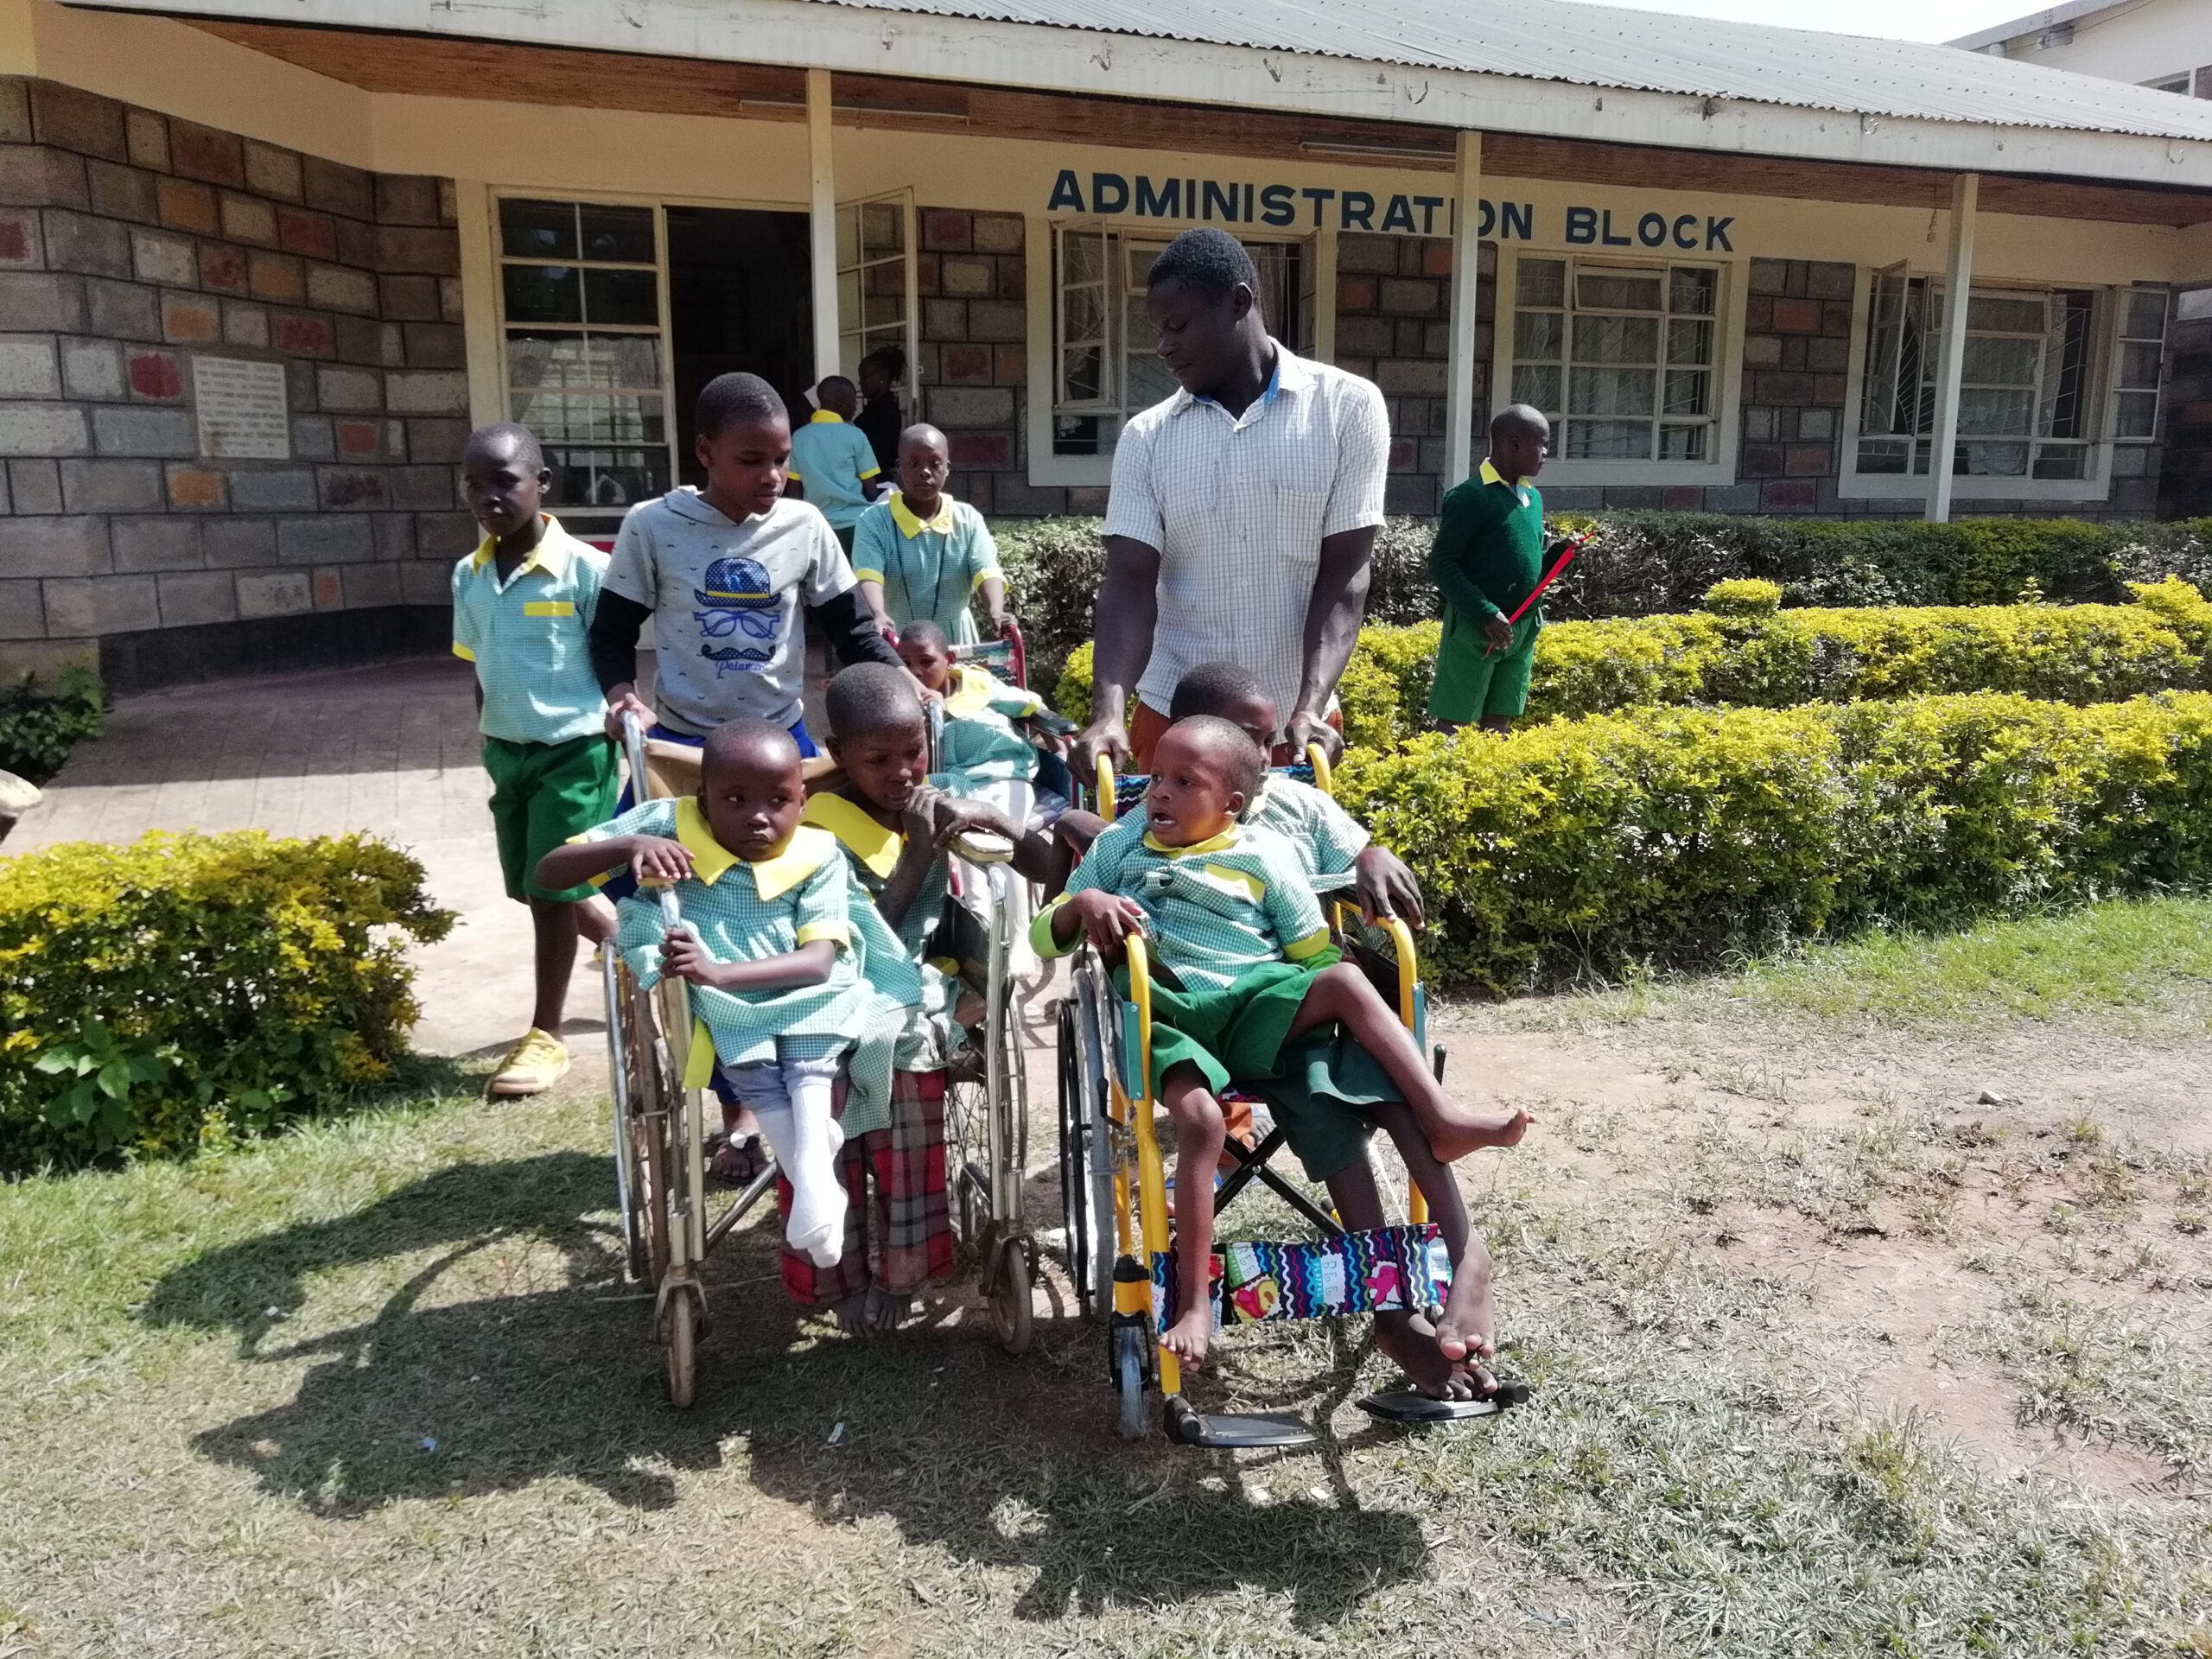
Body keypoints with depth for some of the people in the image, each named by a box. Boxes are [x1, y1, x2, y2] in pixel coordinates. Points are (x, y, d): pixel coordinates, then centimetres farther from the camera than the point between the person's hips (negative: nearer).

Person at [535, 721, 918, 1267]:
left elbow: (818, 961, -19)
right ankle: (817, 1183, -33)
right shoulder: (666, 826, -4)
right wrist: (628, 845, -26)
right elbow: (549, 872, -6)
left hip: (795, 991, 1)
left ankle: (812, 1170, -39)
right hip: (715, 999, 0)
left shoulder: (817, 858, -6)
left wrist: (720, 972, -36)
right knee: (749, 1059, -32)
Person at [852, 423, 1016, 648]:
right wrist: (879, 616, -43)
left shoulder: (968, 520, 2)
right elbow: (868, 576, -20)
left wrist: (996, 613, -35)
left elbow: (987, 571, -13)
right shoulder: (875, 521, -5)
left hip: (957, 642, 2)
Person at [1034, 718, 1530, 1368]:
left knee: (1345, 981, -27)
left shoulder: (1265, 854, 9)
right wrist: (1083, 902, -8)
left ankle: (1440, 1119, -28)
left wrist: (1327, 999, -10)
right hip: (1167, 1016, 0)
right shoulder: (1119, 846, 14)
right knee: (1200, 1116, -30)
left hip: (1253, 1004, 1)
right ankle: (1195, 1303, -24)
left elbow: (1316, 955, 10)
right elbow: (1045, 937, 12)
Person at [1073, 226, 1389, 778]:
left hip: (1295, 723, -1)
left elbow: (1343, 577, -7)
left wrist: (1309, 709, -20)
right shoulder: (1147, 437, 1)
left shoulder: (1347, 406, -4)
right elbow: (1130, 583, -6)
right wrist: (1108, 713, -22)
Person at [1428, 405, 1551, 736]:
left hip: (1523, 628, 8)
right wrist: (1486, 613, -22)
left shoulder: (1532, 497, 11)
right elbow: (1441, 565, -17)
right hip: (1474, 627, -7)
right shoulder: (1470, 496, -14)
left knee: (1499, 724, 13)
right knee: (1450, 724, -1)